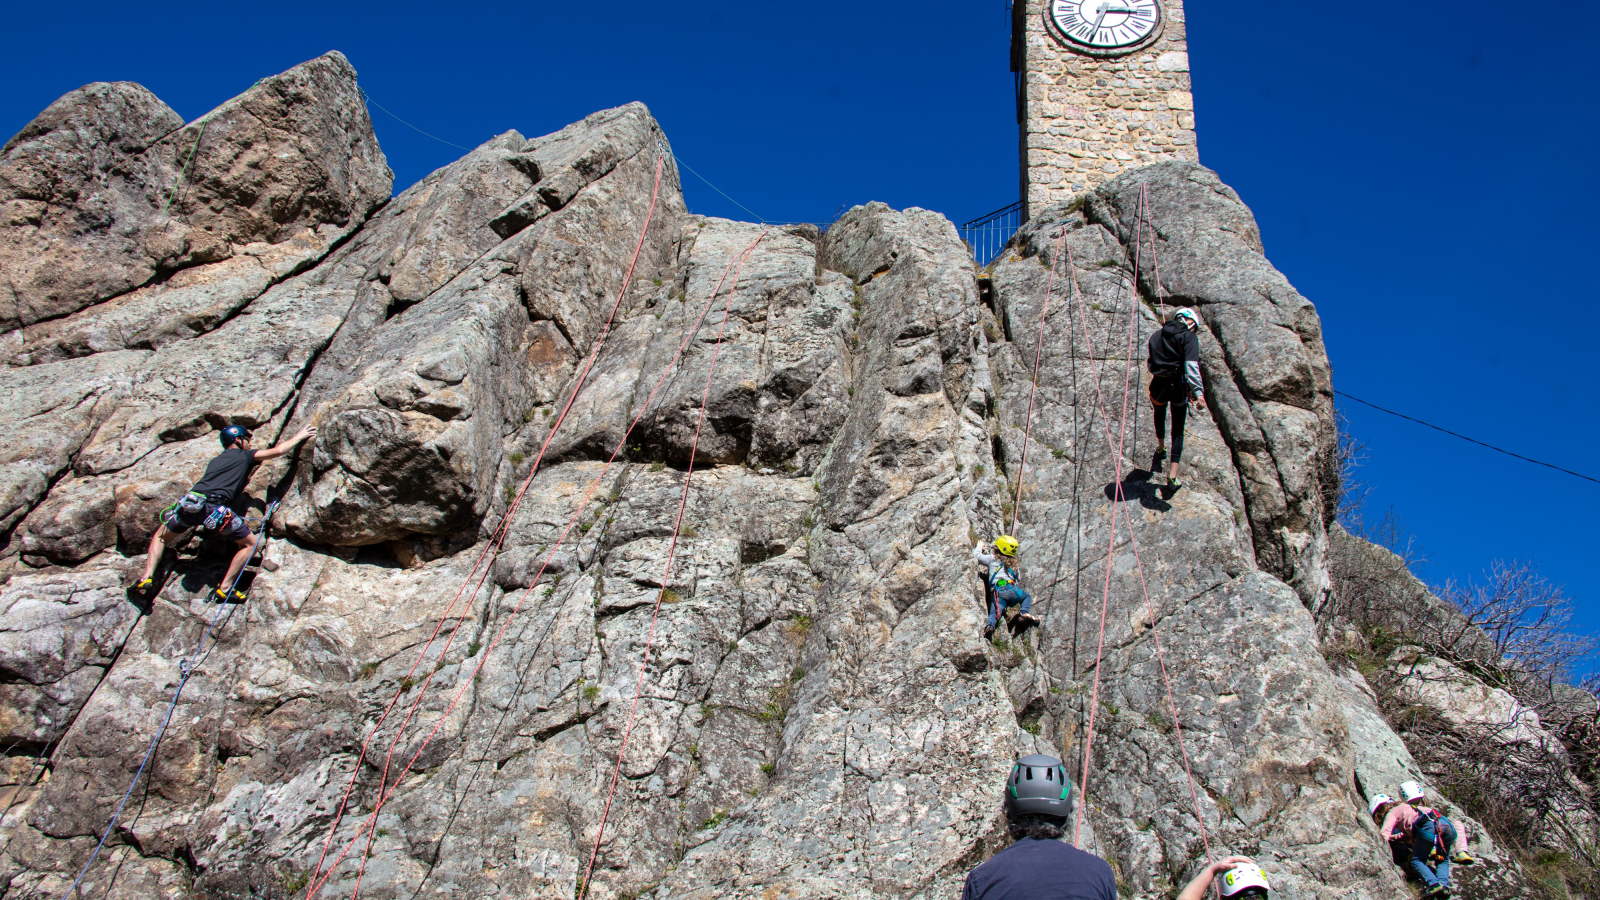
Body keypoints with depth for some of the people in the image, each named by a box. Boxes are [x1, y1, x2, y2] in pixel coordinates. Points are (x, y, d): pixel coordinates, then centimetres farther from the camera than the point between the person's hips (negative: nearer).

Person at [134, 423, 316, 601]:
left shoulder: (215, 460, 33)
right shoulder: (244, 456, 17)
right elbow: (279, 451, 16)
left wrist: (241, 481, 50)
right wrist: (299, 436, 30)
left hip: (189, 505, 6)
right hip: (214, 508, -6)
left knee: (161, 535, 30)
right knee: (249, 544, 9)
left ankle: (147, 578, 10)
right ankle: (224, 588, -1)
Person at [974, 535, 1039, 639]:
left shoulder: (992, 559, 15)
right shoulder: (1013, 564, 25)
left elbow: (977, 556, 18)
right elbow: (1017, 578, 34)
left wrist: (979, 547, 40)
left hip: (997, 593, -2)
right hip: (1010, 589, 2)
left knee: (994, 614, -14)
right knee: (1027, 596, 27)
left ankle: (989, 626, -46)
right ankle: (1024, 613, 1)